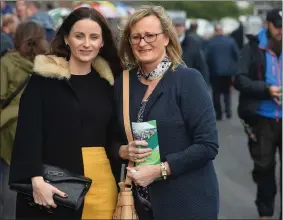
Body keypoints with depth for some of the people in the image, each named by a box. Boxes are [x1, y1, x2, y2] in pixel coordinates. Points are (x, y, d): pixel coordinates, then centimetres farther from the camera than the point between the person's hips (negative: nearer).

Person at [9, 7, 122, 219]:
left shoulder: (107, 81, 10)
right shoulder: (44, 78, -3)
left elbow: (115, 137, 12)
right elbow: (29, 132, -10)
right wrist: (37, 179, -22)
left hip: (101, 182, 4)